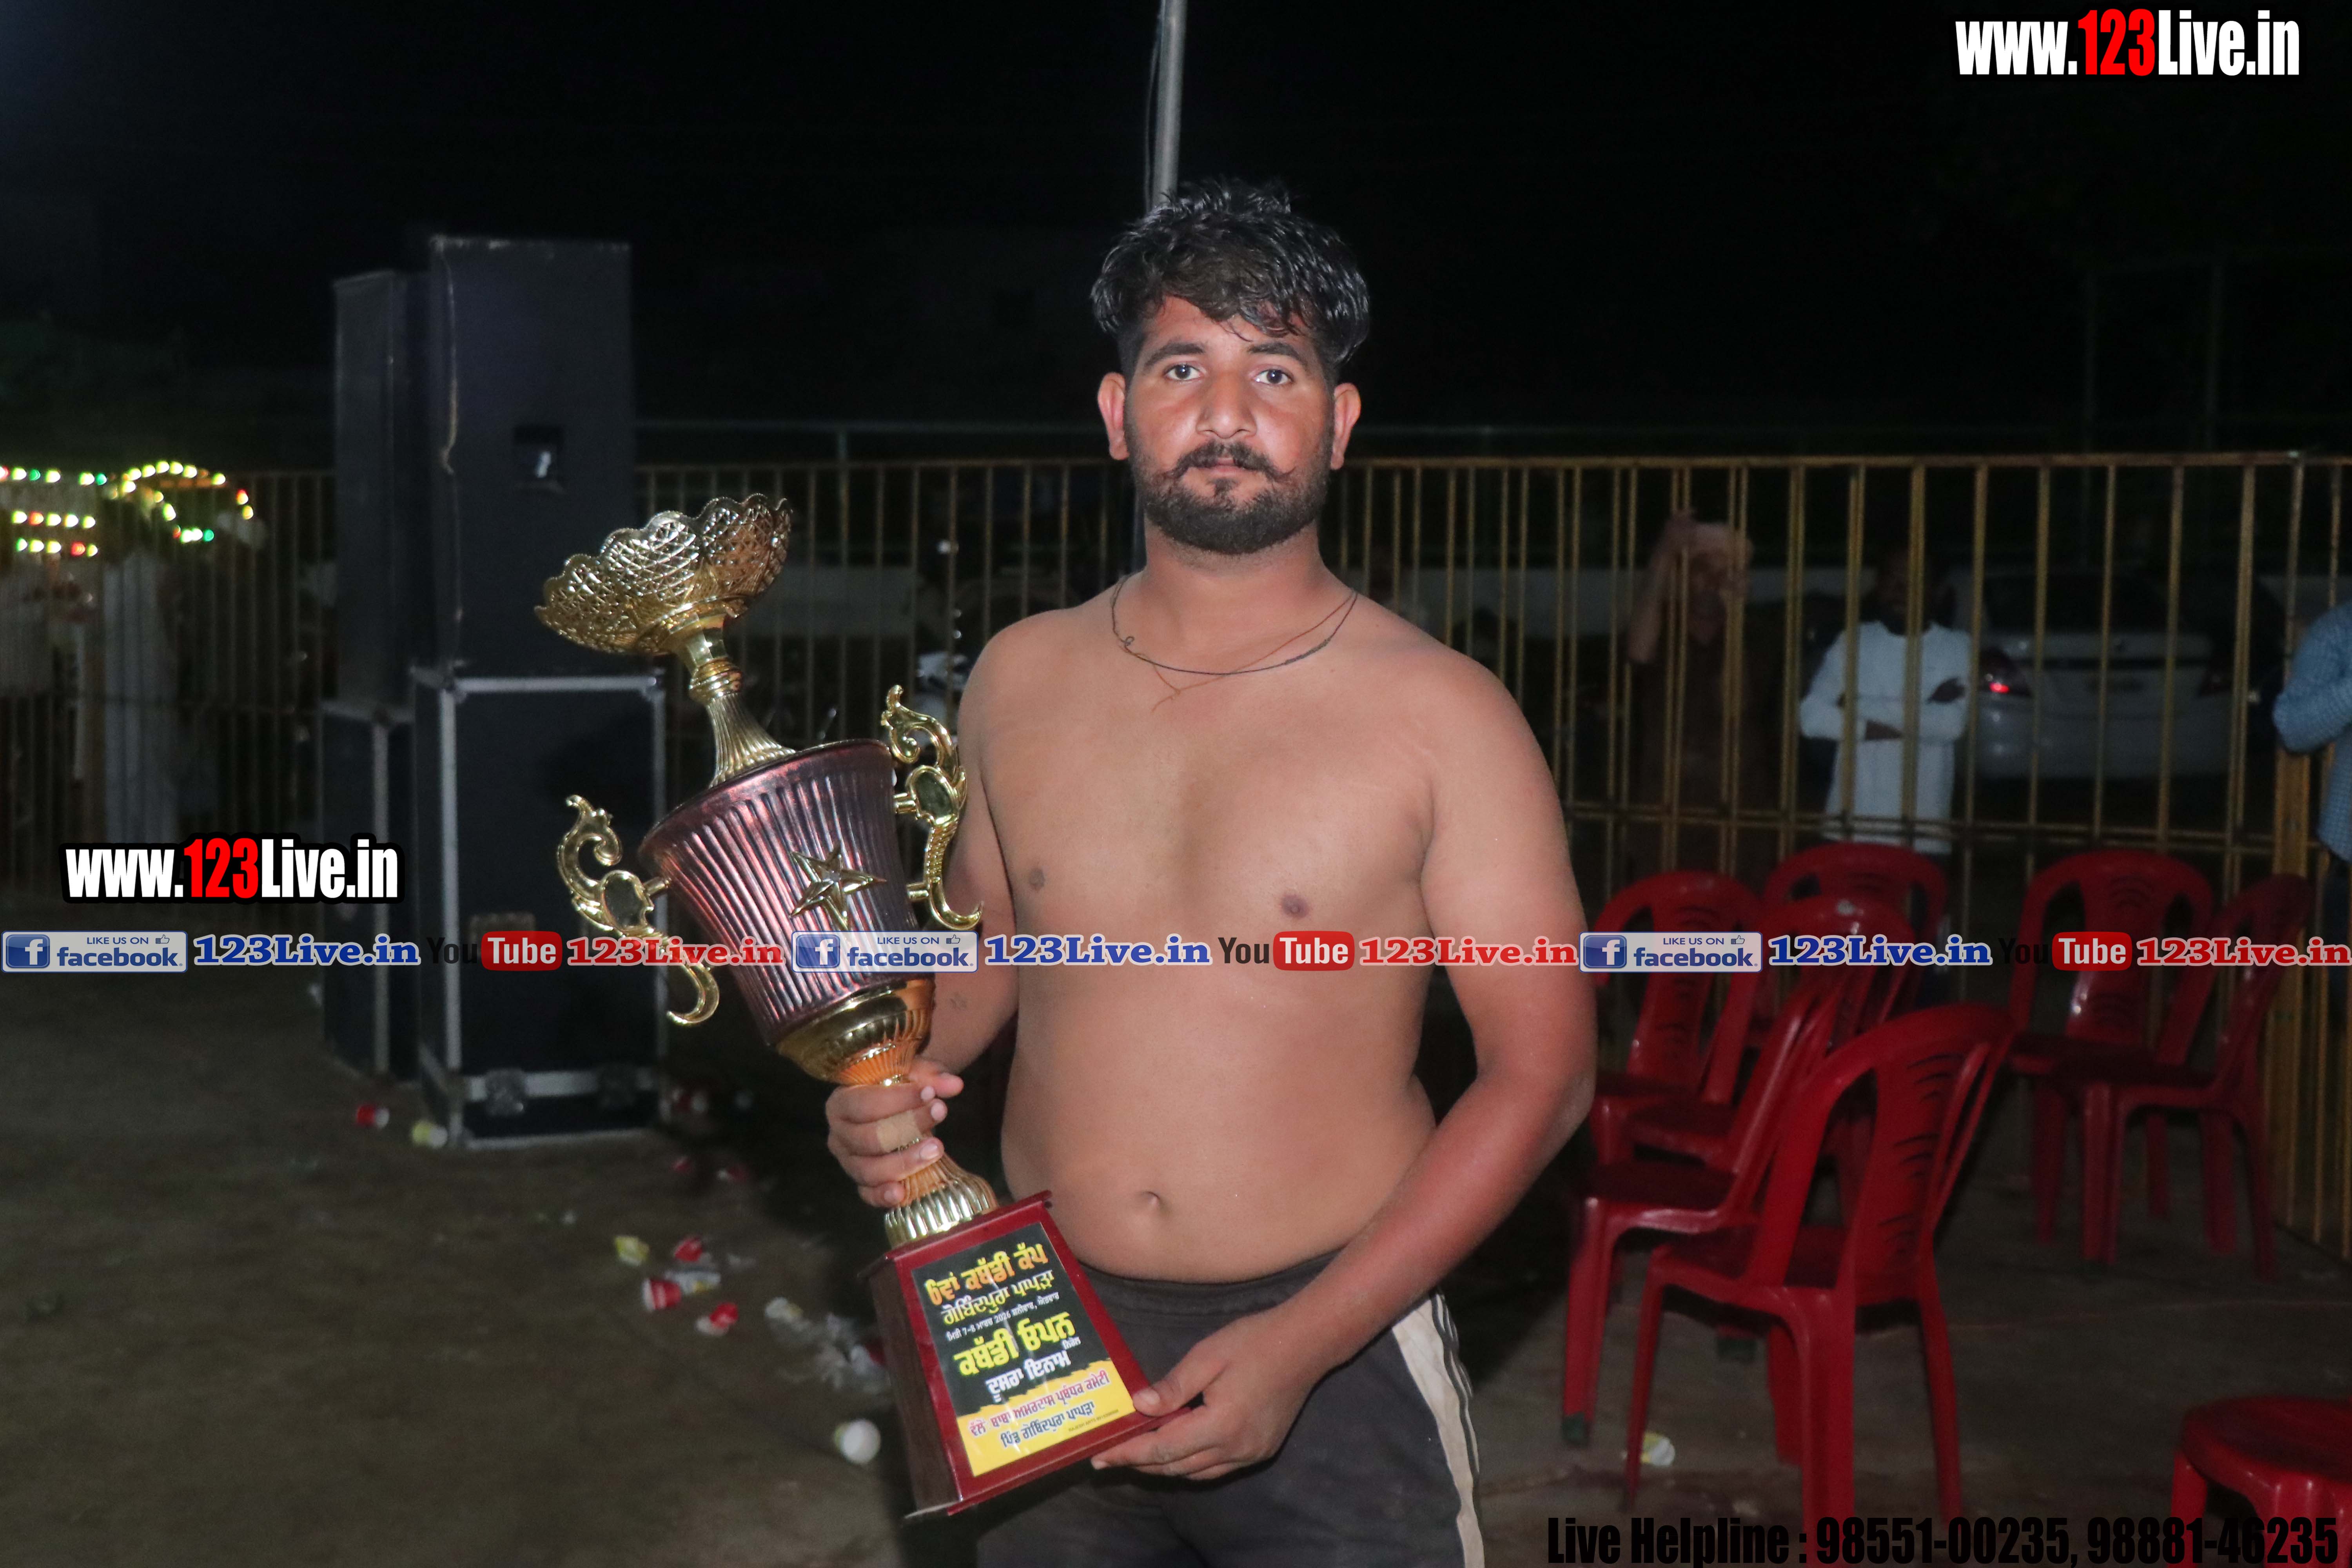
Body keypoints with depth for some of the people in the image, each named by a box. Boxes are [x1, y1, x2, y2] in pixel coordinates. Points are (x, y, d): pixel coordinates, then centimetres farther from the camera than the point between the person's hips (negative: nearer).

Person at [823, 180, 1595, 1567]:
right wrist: (893, 1084, -4)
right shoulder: (1020, 679, 2)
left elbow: (1541, 1069, -10)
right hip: (1044, 1337, 4)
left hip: (1337, 1350, -3)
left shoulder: (1443, 715, -10)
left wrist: (1302, 1344, -16)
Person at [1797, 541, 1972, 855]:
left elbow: (1952, 723, -12)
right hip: (1853, 821, 1)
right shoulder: (1851, 642, 6)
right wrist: (1918, 718, -9)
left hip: (1922, 827, -1)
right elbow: (1811, 716, -6)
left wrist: (1862, 706, -9)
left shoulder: (1958, 648, 4)